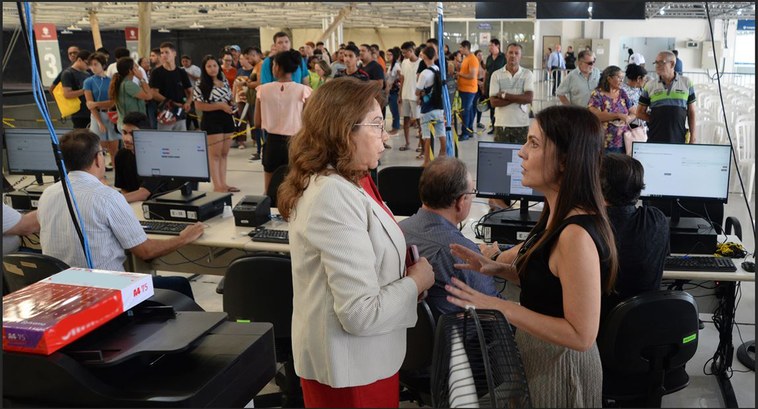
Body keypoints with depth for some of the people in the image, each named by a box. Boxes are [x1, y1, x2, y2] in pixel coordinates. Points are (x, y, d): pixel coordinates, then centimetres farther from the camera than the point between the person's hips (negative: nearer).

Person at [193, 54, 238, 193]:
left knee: (224, 153, 10)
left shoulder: (224, 81, 10)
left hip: (226, 120, 6)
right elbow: (198, 106, -13)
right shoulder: (201, 85, -8)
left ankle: (223, 183, 17)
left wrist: (232, 105, 0)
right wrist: (220, 105, -17)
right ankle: (217, 185, 3)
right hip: (211, 121, -6)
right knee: (214, 154, -3)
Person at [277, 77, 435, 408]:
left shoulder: (333, 184, 5)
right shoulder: (335, 195, -27)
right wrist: (416, 281, -14)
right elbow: (362, 314, -30)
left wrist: (403, 272, 1)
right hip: (352, 368, -9)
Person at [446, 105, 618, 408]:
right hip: (541, 352, 9)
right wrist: (498, 268, -1)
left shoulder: (576, 234, -30)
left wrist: (501, 308, -28)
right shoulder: (558, 215, 0)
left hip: (558, 367, -9)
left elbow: (581, 335, -28)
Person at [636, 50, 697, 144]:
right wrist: (656, 121, -2)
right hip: (655, 139, 0)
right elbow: (640, 112, 11)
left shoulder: (686, 83, 7)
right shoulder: (650, 85, 7)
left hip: (679, 140, 0)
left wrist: (693, 136, 4)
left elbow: (691, 112, 9)